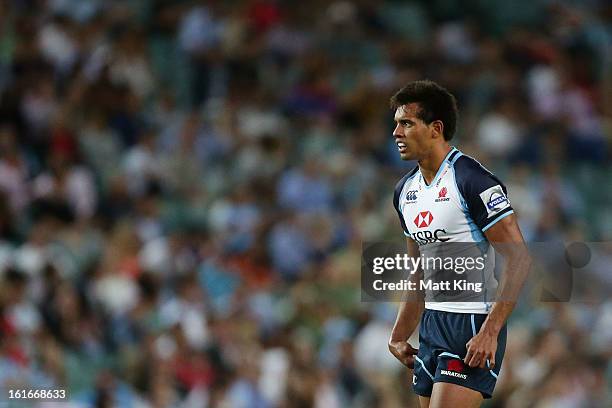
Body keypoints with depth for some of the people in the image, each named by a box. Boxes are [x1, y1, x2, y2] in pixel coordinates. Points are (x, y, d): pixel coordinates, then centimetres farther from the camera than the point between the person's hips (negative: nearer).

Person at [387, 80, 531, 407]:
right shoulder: (406, 190, 12)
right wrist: (399, 336, 16)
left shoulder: (473, 181, -15)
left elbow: (518, 259, -18)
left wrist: (490, 332, -23)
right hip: (432, 324, 9)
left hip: (474, 326, -9)